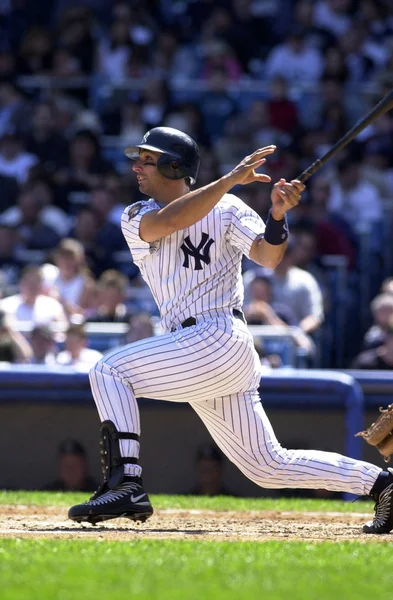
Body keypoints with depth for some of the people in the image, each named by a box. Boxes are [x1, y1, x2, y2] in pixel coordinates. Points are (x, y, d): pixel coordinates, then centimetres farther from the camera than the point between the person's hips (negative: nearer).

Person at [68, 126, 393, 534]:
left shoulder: (227, 209, -1)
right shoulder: (136, 219, 12)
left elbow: (268, 257, -13)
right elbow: (167, 222, -11)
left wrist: (278, 215, -31)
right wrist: (230, 180, -18)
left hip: (219, 340, -7)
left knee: (110, 370, -16)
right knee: (267, 467, 7)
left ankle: (125, 483, -22)